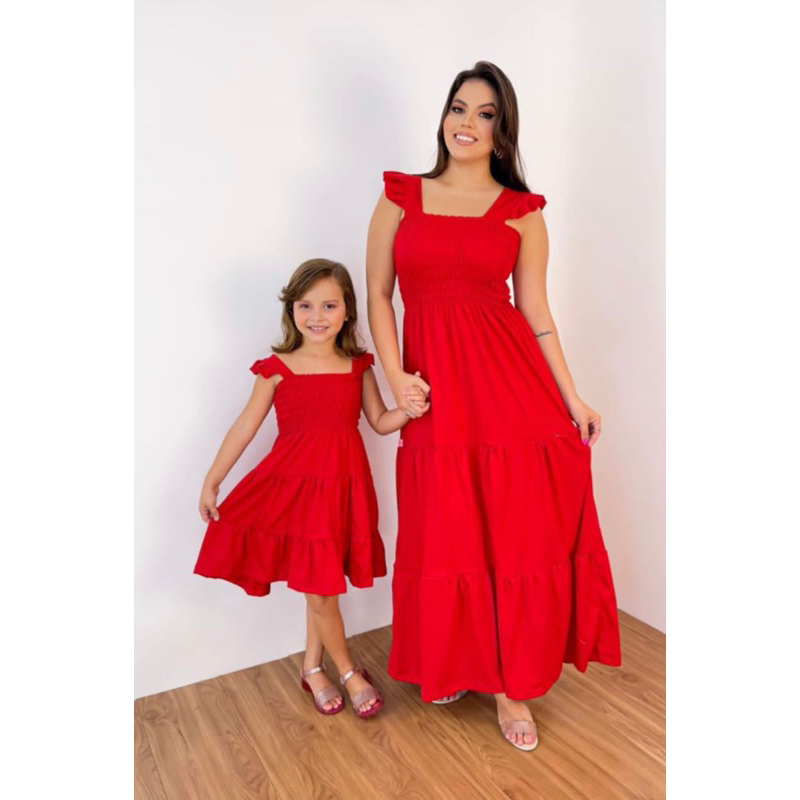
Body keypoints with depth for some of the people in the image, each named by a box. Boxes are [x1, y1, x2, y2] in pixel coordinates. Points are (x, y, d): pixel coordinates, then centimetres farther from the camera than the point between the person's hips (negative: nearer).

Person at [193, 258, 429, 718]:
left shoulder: (358, 366, 3)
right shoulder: (278, 368, -4)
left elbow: (380, 422, 5)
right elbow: (245, 427, 1)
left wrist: (409, 410, -16)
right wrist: (212, 480, 4)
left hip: (344, 484, 3)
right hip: (294, 483, -2)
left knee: (322, 582, 14)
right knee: (318, 585, 5)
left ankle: (313, 668, 35)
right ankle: (348, 672, 26)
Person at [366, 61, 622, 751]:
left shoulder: (522, 212, 9)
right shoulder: (400, 197, 10)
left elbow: (537, 312, 7)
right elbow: (378, 294, 5)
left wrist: (572, 398, 1)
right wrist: (395, 376, -7)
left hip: (512, 380, 0)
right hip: (436, 382, 1)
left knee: (519, 533, 2)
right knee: (446, 533, 8)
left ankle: (511, 687, 21)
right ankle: (453, 663, 34)